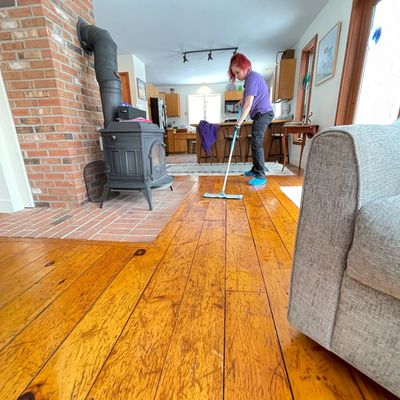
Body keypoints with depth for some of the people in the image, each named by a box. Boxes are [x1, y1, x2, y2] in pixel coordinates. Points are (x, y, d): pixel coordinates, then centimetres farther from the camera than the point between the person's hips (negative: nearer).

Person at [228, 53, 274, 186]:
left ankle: (260, 177, -16)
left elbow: (248, 104, -24)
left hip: (263, 114, -10)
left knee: (257, 144, -16)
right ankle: (255, 169, 25)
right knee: (255, 143, 14)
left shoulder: (252, 78, -16)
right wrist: (243, 99, 15)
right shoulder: (252, 76, 15)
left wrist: (239, 122, -23)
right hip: (261, 114, 10)